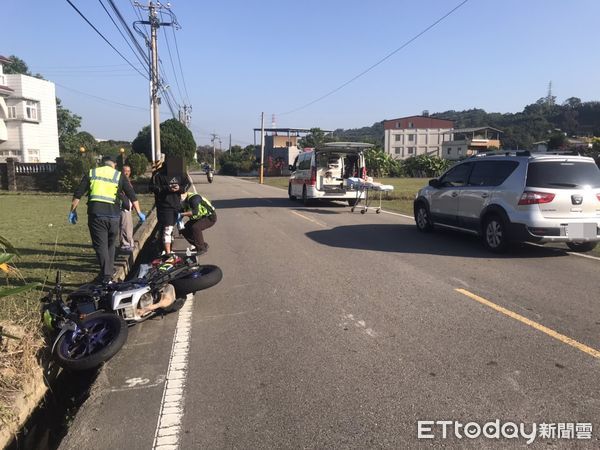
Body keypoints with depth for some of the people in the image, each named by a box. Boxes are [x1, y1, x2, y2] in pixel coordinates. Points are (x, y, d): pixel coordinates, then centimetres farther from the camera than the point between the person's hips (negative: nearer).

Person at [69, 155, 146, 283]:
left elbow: (77, 194, 8)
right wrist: (139, 213, 13)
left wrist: (73, 211, 15)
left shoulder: (91, 173, 11)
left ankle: (106, 275, -4)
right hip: (113, 215, 1)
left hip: (95, 214, 0)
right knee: (111, 244, 19)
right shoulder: (119, 176, 10)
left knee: (100, 245, 3)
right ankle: (110, 271, 25)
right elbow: (132, 196, 7)